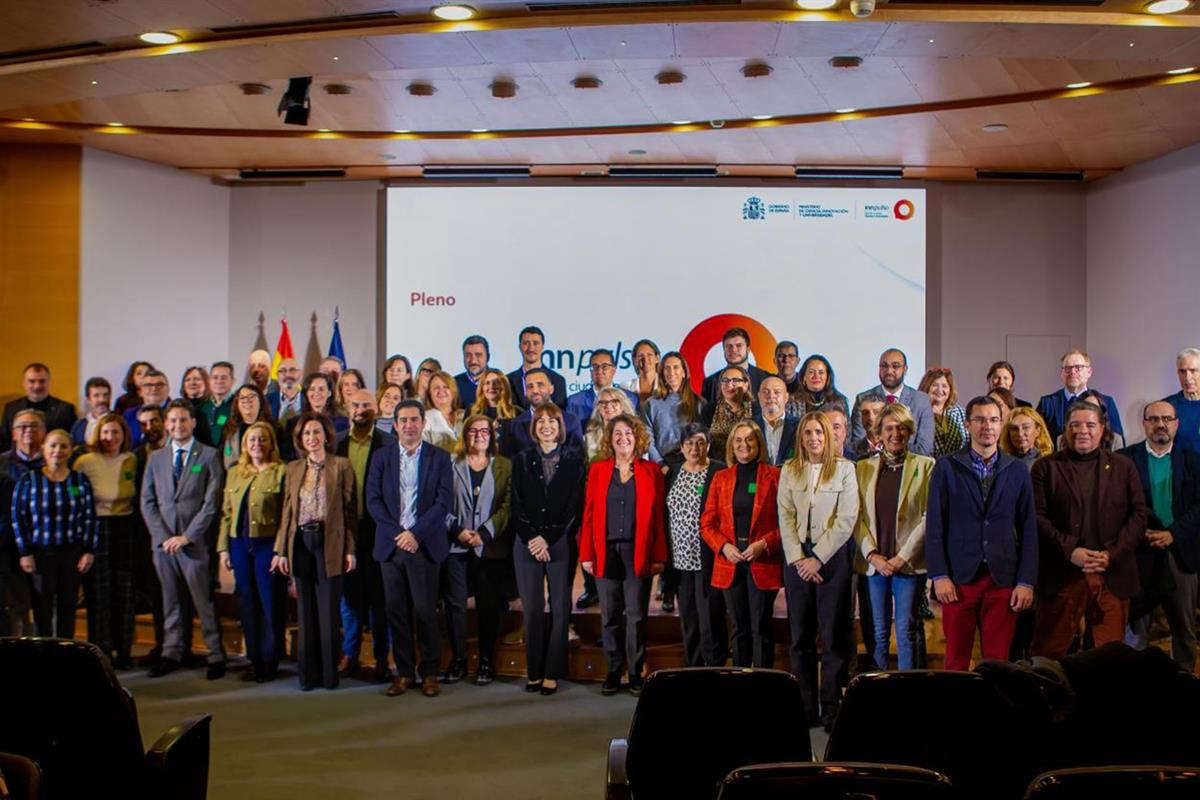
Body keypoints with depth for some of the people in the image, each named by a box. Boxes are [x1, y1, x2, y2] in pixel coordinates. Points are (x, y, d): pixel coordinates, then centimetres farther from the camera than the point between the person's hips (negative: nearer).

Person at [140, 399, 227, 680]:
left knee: (204, 601, -3)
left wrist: (186, 537, -11)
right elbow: (147, 502, 10)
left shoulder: (209, 455, 0)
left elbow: (211, 502, -6)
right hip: (163, 541, 4)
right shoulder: (156, 458, 14)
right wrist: (163, 536, -4)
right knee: (171, 601, 10)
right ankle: (171, 654, 19)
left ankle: (216, 656, 5)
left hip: (195, 542, -4)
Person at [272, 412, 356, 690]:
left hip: (330, 544, -3)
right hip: (301, 543, 4)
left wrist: (350, 549, -7)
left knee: (328, 610, 0)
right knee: (306, 610, 9)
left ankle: (329, 673, 11)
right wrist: (281, 549, 4)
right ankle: (308, 673, 17)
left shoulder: (341, 465, -1)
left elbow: (349, 509, -3)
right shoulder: (293, 468, 10)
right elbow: (287, 511, 10)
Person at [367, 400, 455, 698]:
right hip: (390, 544, 2)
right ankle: (404, 672, 15)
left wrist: (415, 534, -12)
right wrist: (397, 533, -8)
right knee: (396, 611, 5)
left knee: (425, 611, -1)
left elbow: (444, 502, -4)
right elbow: (373, 500, 3)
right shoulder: (381, 458, 9)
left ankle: (429, 673, 11)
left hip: (424, 545, -2)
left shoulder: (440, 458, 3)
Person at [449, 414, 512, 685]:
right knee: (454, 603, 1)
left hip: (491, 546, 0)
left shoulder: (504, 466, 7)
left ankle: (486, 661, 13)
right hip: (455, 544, 0)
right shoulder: (451, 464, 8)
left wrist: (484, 533, -11)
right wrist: (458, 531, -10)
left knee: (488, 605, 2)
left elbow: (507, 505, 0)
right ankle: (458, 658, 14)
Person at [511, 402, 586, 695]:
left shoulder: (574, 459, 4)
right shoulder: (522, 460, 10)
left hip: (560, 543, -1)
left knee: (560, 610, 0)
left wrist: (548, 538, -9)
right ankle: (534, 671, 11)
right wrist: (532, 539, -7)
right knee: (531, 609, 2)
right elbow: (517, 504, 6)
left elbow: (575, 505, -2)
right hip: (527, 544, 2)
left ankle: (552, 673, 7)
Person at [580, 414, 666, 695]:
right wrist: (586, 554, -1)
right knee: (609, 616, 6)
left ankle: (636, 673, 12)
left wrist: (659, 556, -4)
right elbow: (589, 514, 5)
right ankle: (613, 672, 17)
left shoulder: (651, 471, 5)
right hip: (606, 552, 1)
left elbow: (657, 516, 2)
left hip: (638, 553, -1)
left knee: (636, 615, 2)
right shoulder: (598, 470, 8)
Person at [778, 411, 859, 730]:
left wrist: (818, 558, -10)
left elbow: (846, 520, -6)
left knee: (833, 636, 0)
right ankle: (805, 708, 13)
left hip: (832, 557, -3)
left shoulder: (844, 468, -1)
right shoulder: (789, 471, 8)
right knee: (800, 636, 6)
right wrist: (797, 559, -7)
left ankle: (831, 709, 7)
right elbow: (785, 518, 4)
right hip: (797, 558, 3)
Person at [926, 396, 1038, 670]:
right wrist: (939, 576, -7)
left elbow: (1029, 531, 7)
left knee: (998, 661, 4)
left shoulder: (1018, 471, 8)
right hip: (959, 578, -1)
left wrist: (1027, 582, 0)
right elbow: (934, 526, 0)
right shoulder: (946, 468, 3)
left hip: (1004, 580, 1)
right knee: (956, 661, 4)